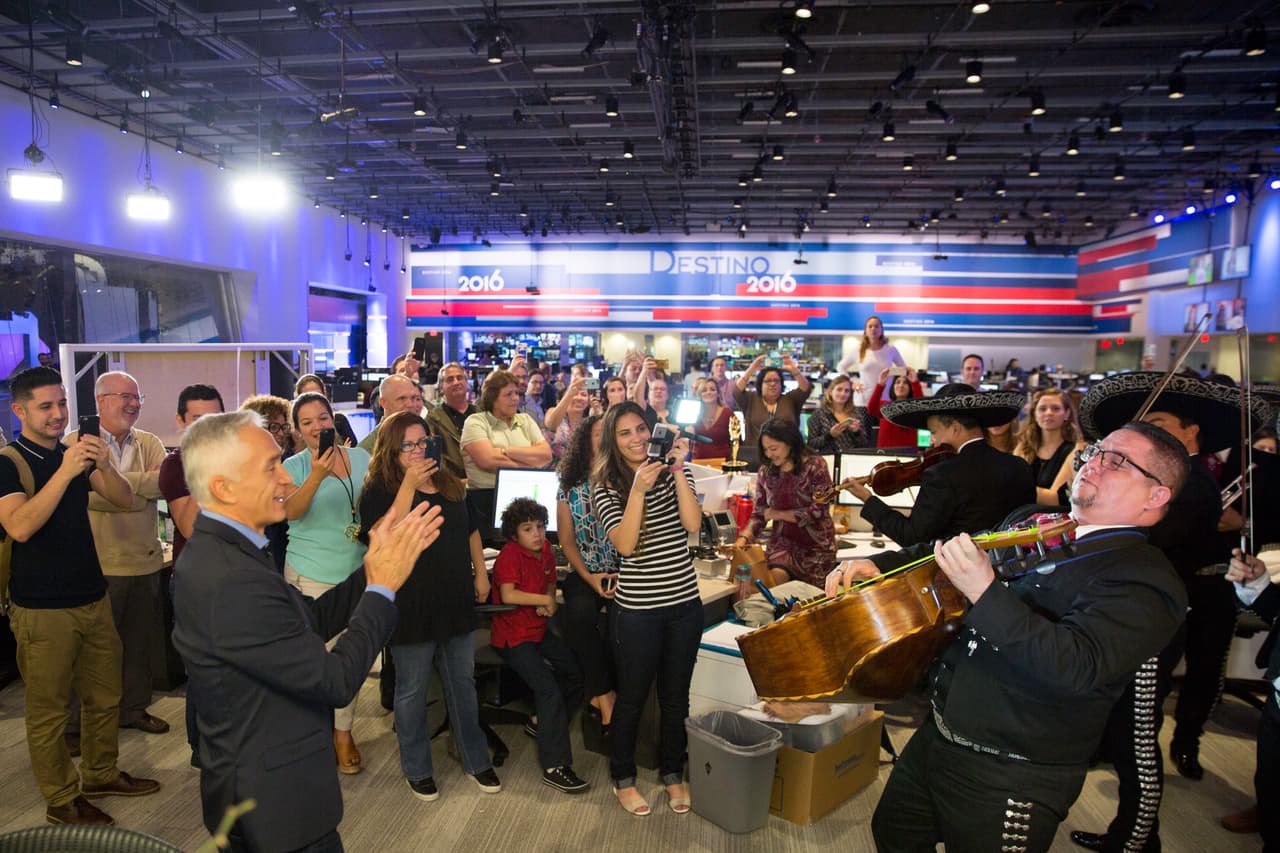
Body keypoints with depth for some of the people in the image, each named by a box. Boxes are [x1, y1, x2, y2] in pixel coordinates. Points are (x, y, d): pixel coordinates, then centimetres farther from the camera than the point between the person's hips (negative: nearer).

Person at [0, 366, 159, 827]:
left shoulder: (74, 454, 9)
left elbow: (124, 500, 1)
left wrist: (104, 466, -18)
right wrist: (66, 472, -30)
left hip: (93, 597, 6)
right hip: (42, 609, -6)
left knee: (105, 695, 14)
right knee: (48, 708, 5)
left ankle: (100, 773, 31)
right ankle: (62, 800, 19)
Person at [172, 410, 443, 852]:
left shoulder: (218, 550, 0)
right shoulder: (230, 581, -30)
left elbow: (312, 622, 3)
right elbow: (336, 681, -26)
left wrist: (377, 566, -3)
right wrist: (384, 585, -17)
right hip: (276, 805, -9)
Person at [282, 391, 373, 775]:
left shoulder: (361, 458, 2)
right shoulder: (295, 466, -7)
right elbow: (290, 511, -24)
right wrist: (317, 476, -38)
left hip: (359, 573, 3)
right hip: (311, 576, -3)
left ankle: (343, 730, 28)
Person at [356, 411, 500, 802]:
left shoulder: (448, 483, 7)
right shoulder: (379, 490, -9)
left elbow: (471, 530, 17)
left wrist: (480, 573, 11)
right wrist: (409, 484, -28)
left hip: (456, 601, 5)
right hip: (412, 607, -5)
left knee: (463, 684, 16)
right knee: (412, 691, 10)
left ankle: (476, 760, 31)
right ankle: (416, 769, 29)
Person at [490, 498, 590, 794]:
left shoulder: (546, 551, 5)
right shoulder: (509, 555, -18)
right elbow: (508, 595, -30)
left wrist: (550, 602, -5)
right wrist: (544, 600, -18)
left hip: (538, 630, 8)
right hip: (512, 636, -8)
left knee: (577, 673, 7)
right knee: (549, 690, -19)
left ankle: (546, 723, 27)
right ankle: (554, 766, -14)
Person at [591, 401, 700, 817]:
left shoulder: (674, 473, 1)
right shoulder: (606, 485, -6)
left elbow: (693, 524, -15)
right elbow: (625, 544, -19)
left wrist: (678, 470, -21)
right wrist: (639, 489, -28)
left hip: (685, 602, 3)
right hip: (637, 609, -3)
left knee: (676, 696, 17)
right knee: (632, 697, 12)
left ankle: (672, 773, 37)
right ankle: (623, 778, 32)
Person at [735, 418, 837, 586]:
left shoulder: (815, 466, -9)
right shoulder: (766, 472, 2)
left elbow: (818, 511, -14)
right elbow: (758, 514, 5)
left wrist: (778, 514, -8)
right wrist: (743, 539, -13)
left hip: (815, 546, -2)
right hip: (782, 543, 2)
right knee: (775, 577, -25)